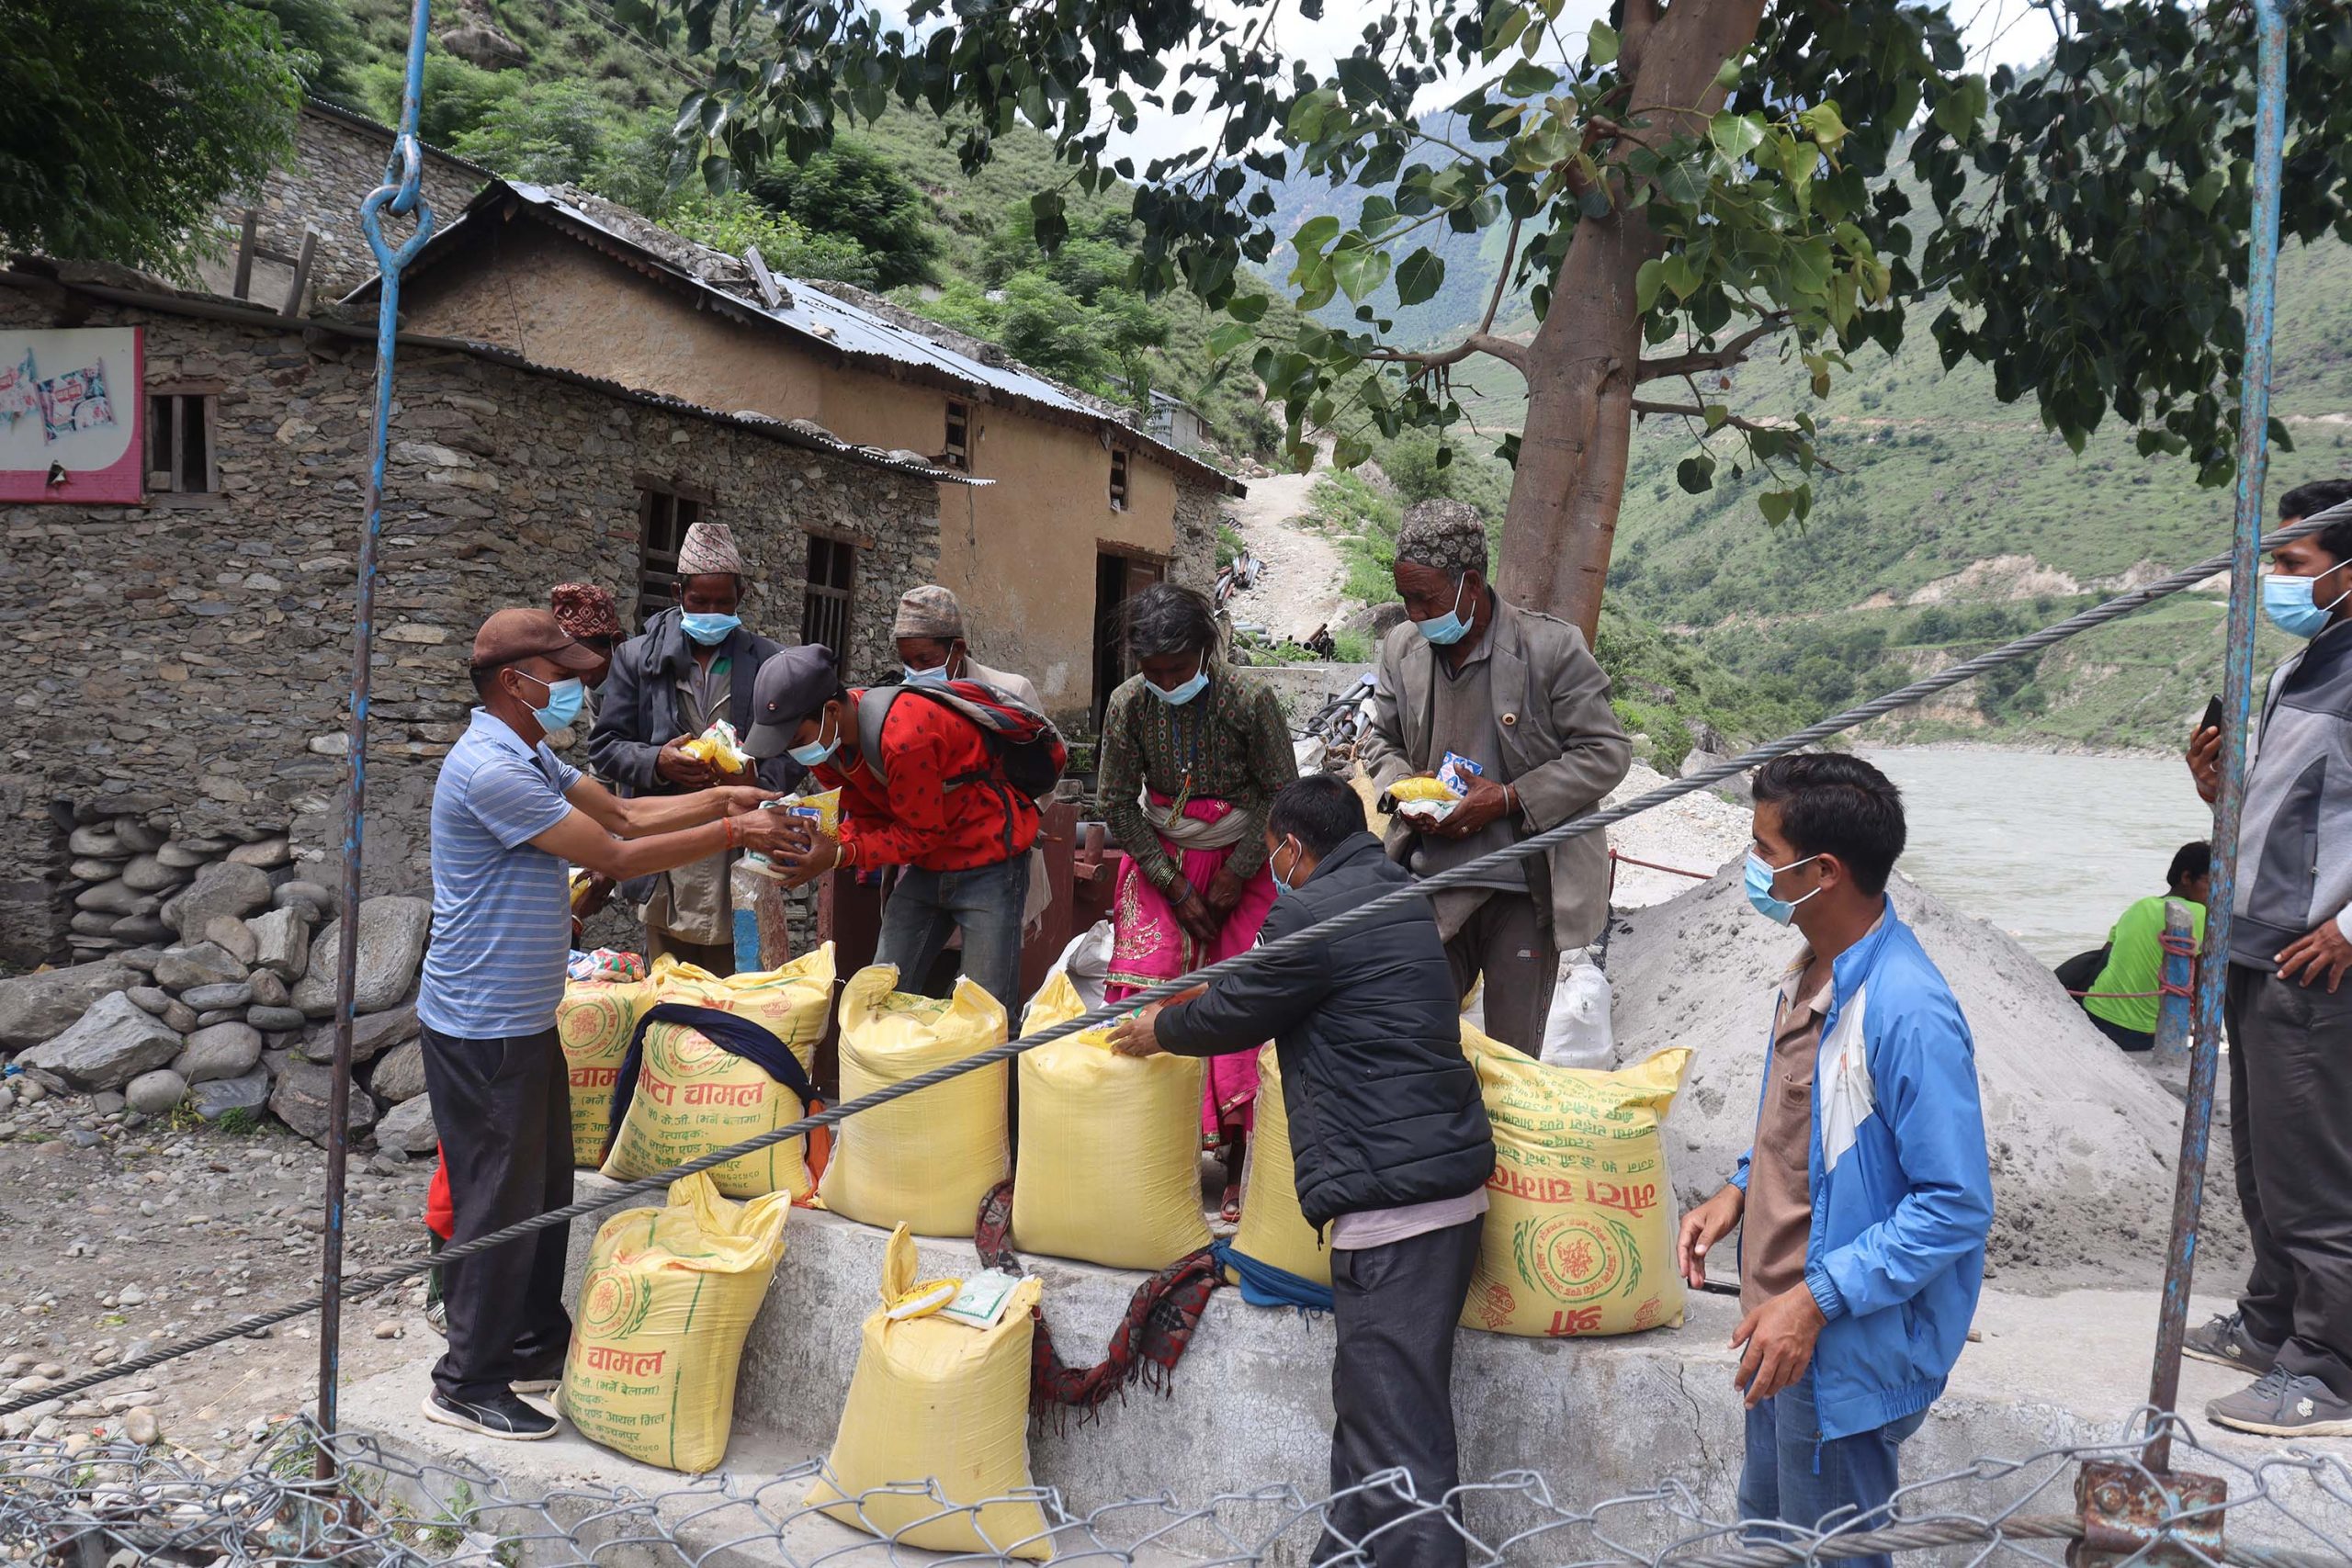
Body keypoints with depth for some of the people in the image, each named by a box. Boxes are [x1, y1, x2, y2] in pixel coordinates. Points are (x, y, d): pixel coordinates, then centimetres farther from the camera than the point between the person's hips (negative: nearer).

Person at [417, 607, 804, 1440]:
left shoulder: (529, 759, 11)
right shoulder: (490, 770, -22)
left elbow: (622, 814, 15)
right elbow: (617, 856, -21)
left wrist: (723, 798, 4)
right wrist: (732, 834, -15)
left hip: (522, 1020, 10)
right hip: (482, 1027, -10)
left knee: (544, 1186, 18)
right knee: (499, 1200, 0)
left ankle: (536, 1347, 31)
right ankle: (466, 1382, 14)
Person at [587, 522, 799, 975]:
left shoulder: (767, 662, 8)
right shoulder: (638, 658, 7)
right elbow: (603, 746, 7)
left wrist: (758, 779, -12)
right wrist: (657, 762, -13)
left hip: (742, 861, 0)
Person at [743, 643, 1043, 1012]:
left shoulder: (903, 735, -31)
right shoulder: (824, 736, -5)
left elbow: (922, 832, -21)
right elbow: (867, 817, 1)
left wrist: (840, 854, -28)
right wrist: (816, 847, -18)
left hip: (988, 862, -8)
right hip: (926, 867, 8)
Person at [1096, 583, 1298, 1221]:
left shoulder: (1249, 700, -18)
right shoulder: (1128, 704, -10)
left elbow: (1282, 795, -8)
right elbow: (1118, 804, -3)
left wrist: (1233, 877, -10)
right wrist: (1177, 888, -8)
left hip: (1242, 862, -2)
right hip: (1159, 859, 2)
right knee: (1148, 988, -10)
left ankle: (1238, 1159, -1)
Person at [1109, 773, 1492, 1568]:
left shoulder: (1313, 913, -12)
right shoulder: (1394, 891, 17)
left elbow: (1233, 1018, 2)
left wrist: (1158, 1030, 21)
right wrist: (1188, 1003, 40)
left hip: (1393, 1200, -10)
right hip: (1447, 1179, 10)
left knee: (1397, 1433, -7)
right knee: (1372, 1402, 17)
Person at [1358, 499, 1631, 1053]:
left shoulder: (1552, 647, -12)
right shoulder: (1401, 648, 3)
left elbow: (1607, 752, -8)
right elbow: (1379, 738, 18)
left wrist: (1509, 799, -18)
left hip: (1525, 891, -4)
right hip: (1432, 886, 4)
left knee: (1512, 1058, 7)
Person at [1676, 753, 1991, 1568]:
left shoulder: (1906, 1012, -27)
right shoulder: (1814, 967, 3)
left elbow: (1957, 1206, -24)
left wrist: (1814, 1303, -25)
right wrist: (1739, 1190, 2)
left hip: (1849, 1354, -9)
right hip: (1784, 1328, 9)